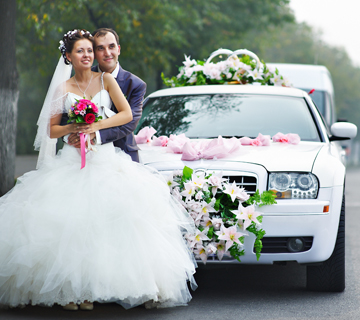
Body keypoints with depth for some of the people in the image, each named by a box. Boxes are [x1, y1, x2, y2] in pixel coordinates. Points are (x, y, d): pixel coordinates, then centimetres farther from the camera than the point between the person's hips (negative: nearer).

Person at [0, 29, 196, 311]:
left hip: (105, 158, 0)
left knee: (99, 221, -15)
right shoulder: (63, 88, 8)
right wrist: (73, 128, -11)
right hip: (73, 161, 0)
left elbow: (126, 114, 3)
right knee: (69, 222, -15)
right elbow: (52, 130, 8)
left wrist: (98, 125, -9)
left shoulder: (105, 79, 9)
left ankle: (89, 291, -10)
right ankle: (69, 289, -10)